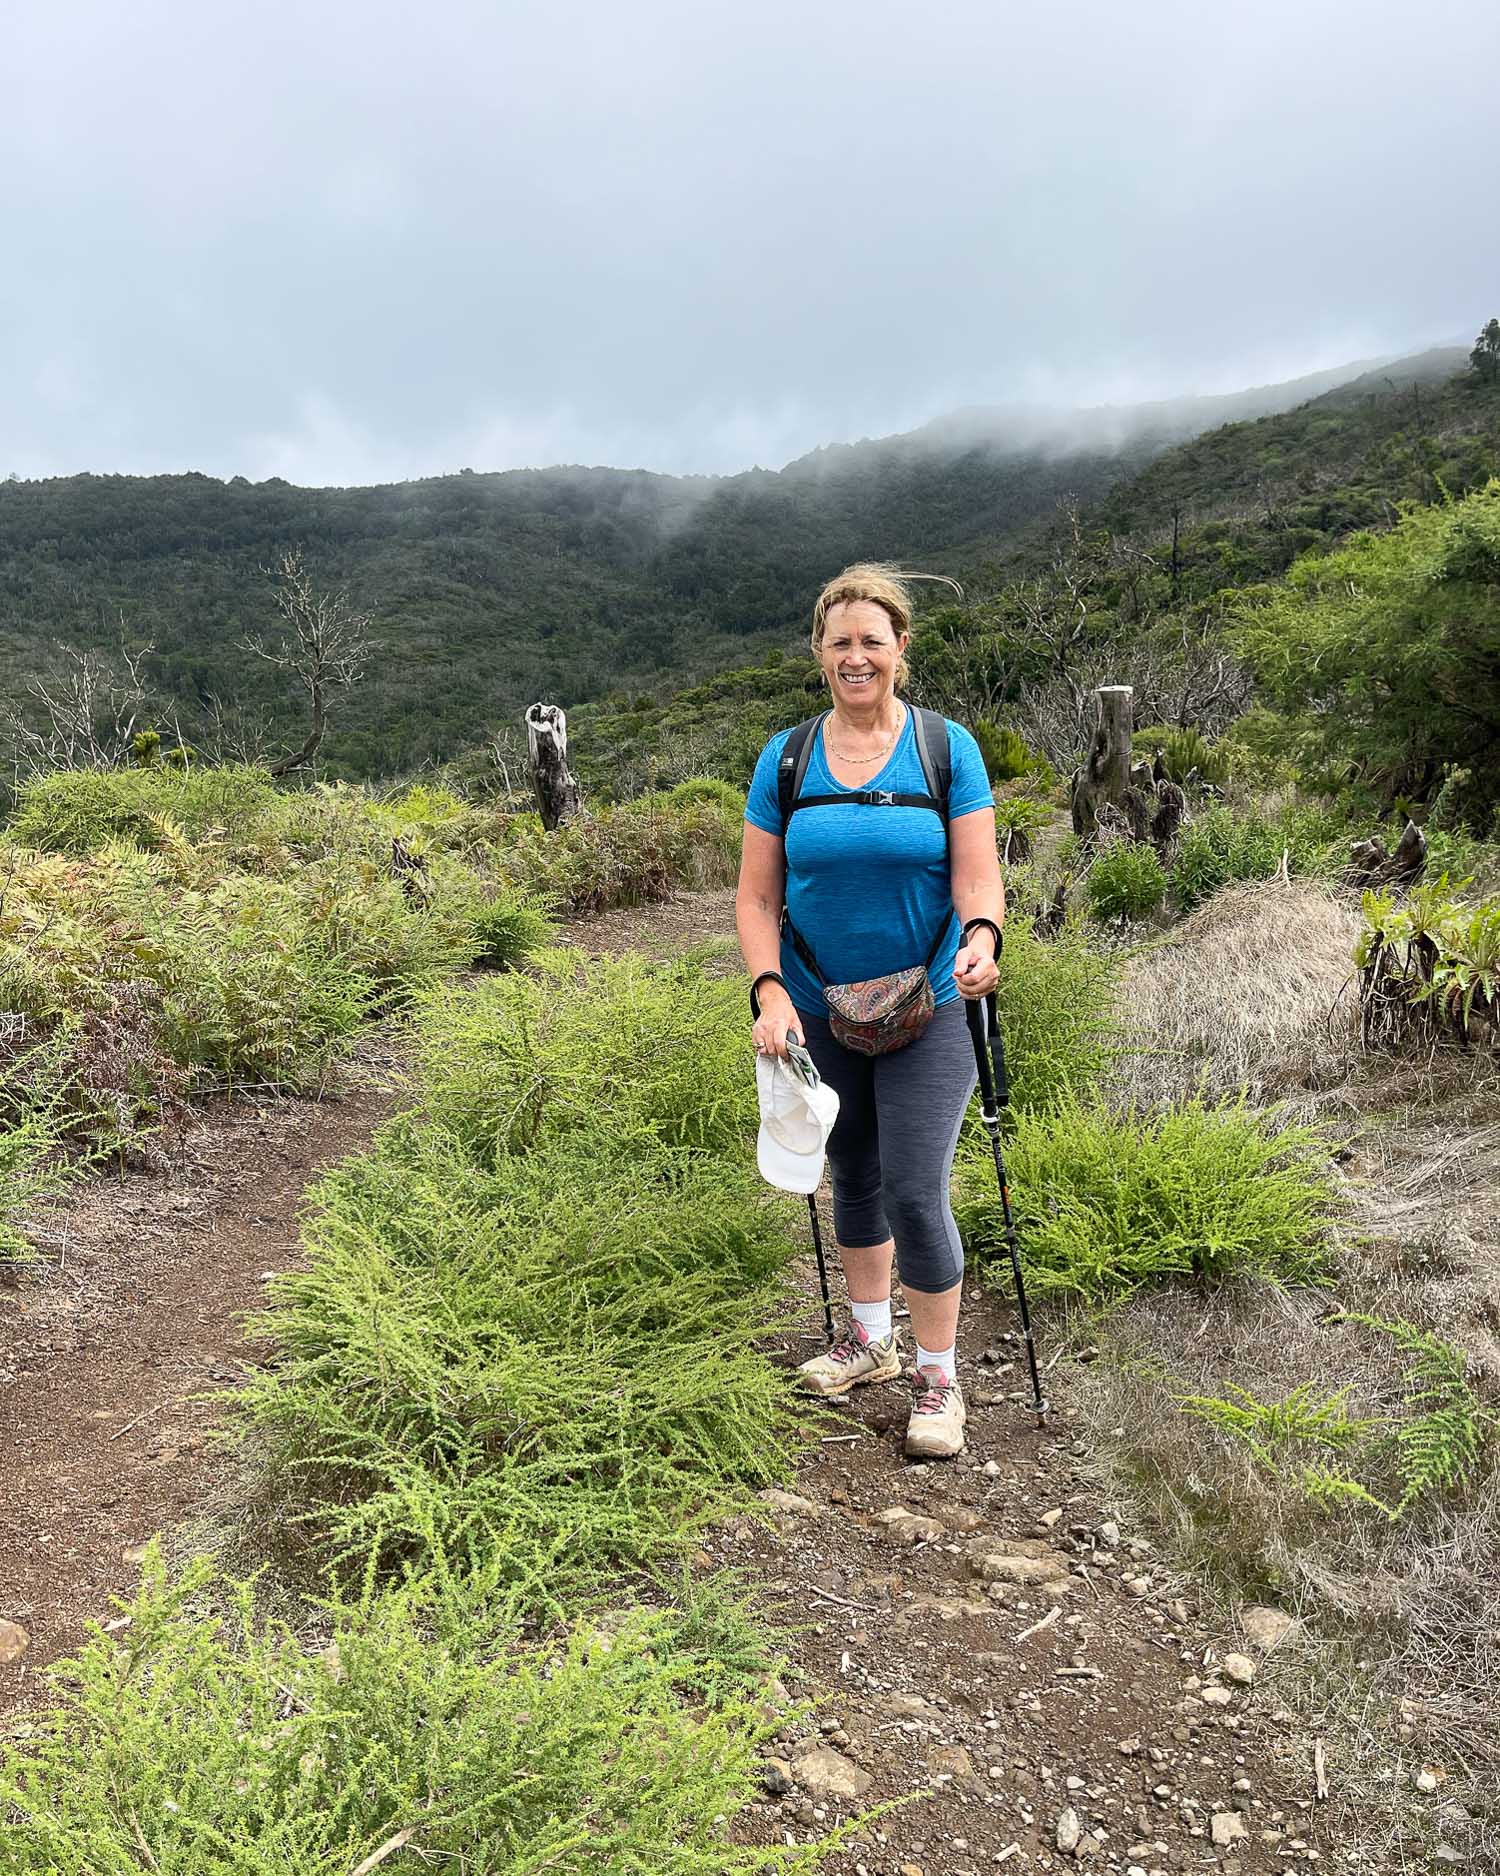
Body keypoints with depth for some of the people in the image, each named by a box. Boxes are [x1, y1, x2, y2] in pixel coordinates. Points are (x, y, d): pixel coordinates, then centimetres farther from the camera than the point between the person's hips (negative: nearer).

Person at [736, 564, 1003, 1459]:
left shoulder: (948, 748, -5)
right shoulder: (785, 759, 0)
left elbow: (977, 875, -9)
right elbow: (757, 897, 0)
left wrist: (981, 936, -31)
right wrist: (770, 991, -14)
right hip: (820, 1012, 3)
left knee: (917, 1193, -5)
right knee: (854, 1177, 18)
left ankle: (940, 1377, 16)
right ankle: (871, 1336, 39)